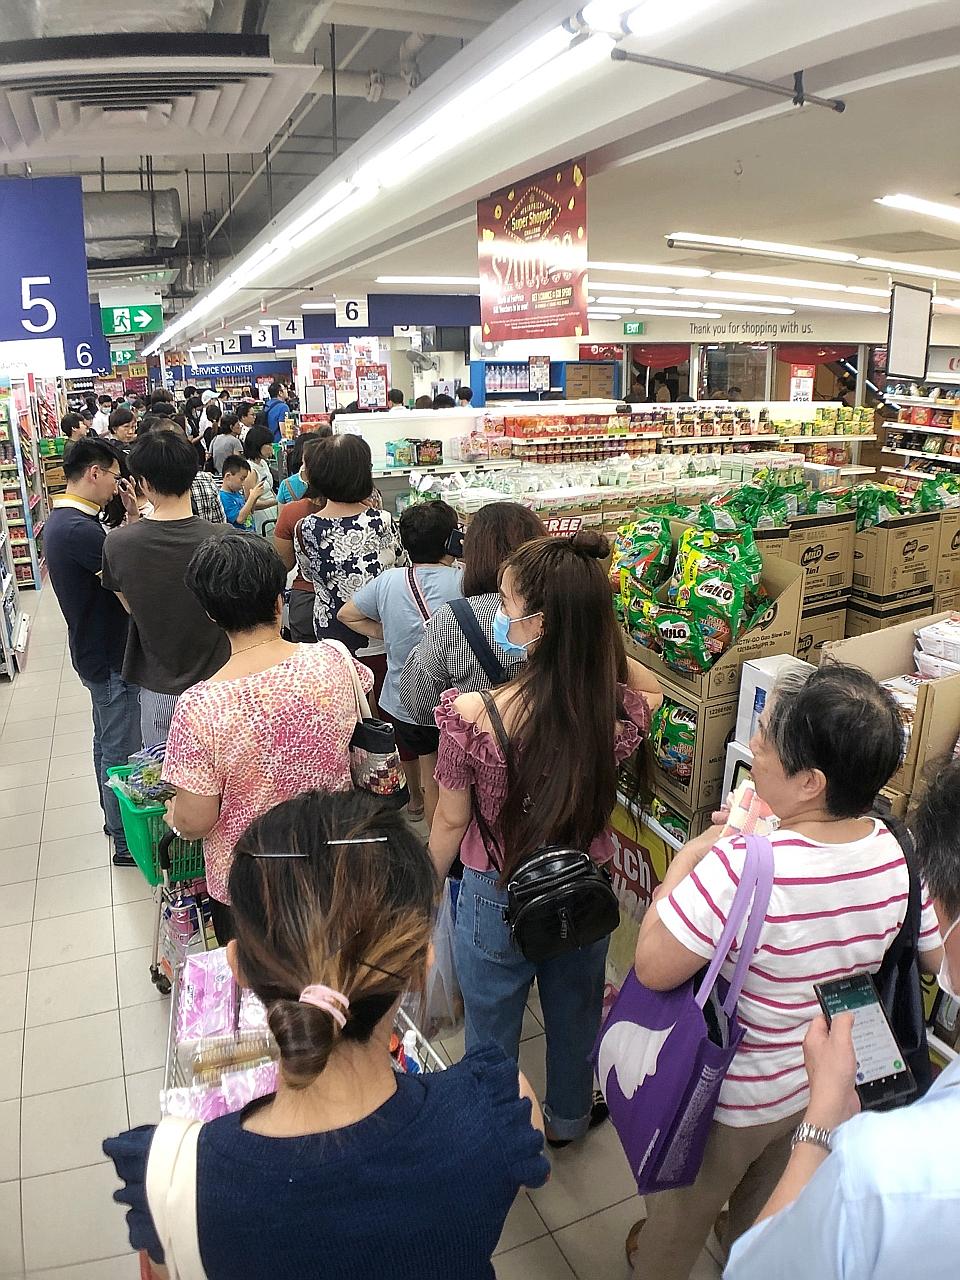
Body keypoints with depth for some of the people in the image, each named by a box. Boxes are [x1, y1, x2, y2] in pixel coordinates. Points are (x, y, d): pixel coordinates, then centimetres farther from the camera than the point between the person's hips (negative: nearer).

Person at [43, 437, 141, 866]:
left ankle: (115, 817, 39)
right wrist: (136, 516, -15)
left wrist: (130, 518, -5)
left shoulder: (61, 521, 6)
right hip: (109, 657, -10)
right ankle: (126, 841, 15)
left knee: (107, 741, 23)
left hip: (96, 650, 10)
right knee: (122, 750, 2)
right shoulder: (78, 530, -27)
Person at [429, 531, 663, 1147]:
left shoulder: (472, 716, -32)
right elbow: (651, 686, 3)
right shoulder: (620, 710, -24)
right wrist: (598, 640, -12)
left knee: (492, 1031, 25)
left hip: (496, 899, -2)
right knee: (577, 1015, 31)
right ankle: (569, 1117, 58)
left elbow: (451, 822, -15)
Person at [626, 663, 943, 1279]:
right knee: (768, 1202, 37)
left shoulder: (741, 868, -42)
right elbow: (934, 955, -3)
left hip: (730, 1096, -5)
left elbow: (653, 967, -32)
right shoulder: (894, 852, -20)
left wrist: (684, 863, -20)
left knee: (685, 1205, 29)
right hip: (829, 1088, 6)